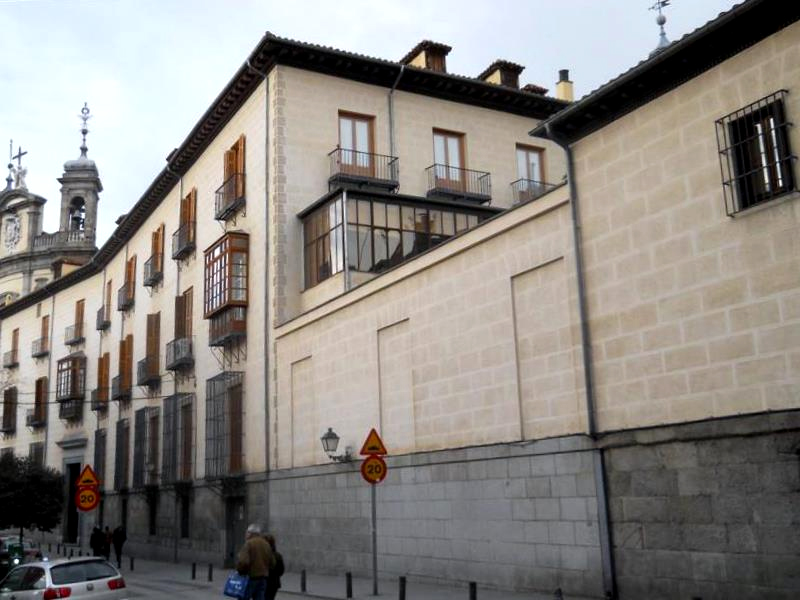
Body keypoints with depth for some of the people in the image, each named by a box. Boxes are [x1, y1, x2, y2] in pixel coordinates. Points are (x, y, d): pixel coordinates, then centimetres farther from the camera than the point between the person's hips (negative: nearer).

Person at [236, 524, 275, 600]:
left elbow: (243, 561, -21)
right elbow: (272, 562, 12)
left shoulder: (249, 543, -11)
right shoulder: (266, 544, 10)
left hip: (250, 577, -6)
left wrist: (239, 570, -4)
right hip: (263, 579, 6)